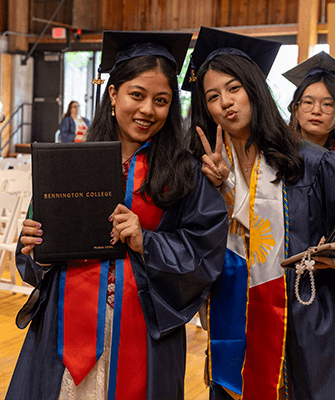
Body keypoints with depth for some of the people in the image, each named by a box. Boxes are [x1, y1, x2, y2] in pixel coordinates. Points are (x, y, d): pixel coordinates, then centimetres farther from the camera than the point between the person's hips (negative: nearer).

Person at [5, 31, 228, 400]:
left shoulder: (184, 174, -1)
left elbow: (206, 256, -4)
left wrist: (146, 243, -16)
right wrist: (34, 246, -13)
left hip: (144, 333, -1)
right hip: (67, 325, 2)